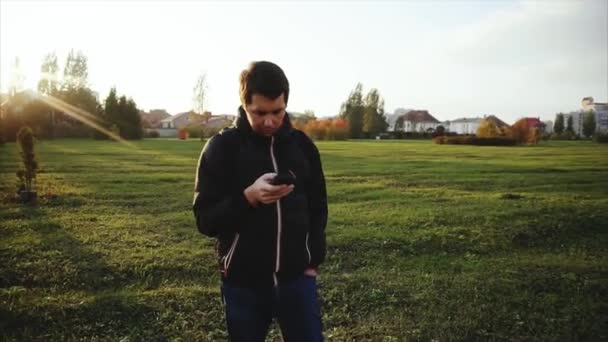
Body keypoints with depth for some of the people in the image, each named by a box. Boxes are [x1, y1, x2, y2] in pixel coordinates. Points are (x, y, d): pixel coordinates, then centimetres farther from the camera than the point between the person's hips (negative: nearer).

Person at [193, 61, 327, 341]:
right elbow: (205, 220, -10)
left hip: (296, 277, 2)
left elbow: (317, 207, 10)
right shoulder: (221, 148, -7)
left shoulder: (302, 145, 2)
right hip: (243, 281, -1)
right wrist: (248, 197, -26)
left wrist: (314, 260, 3)